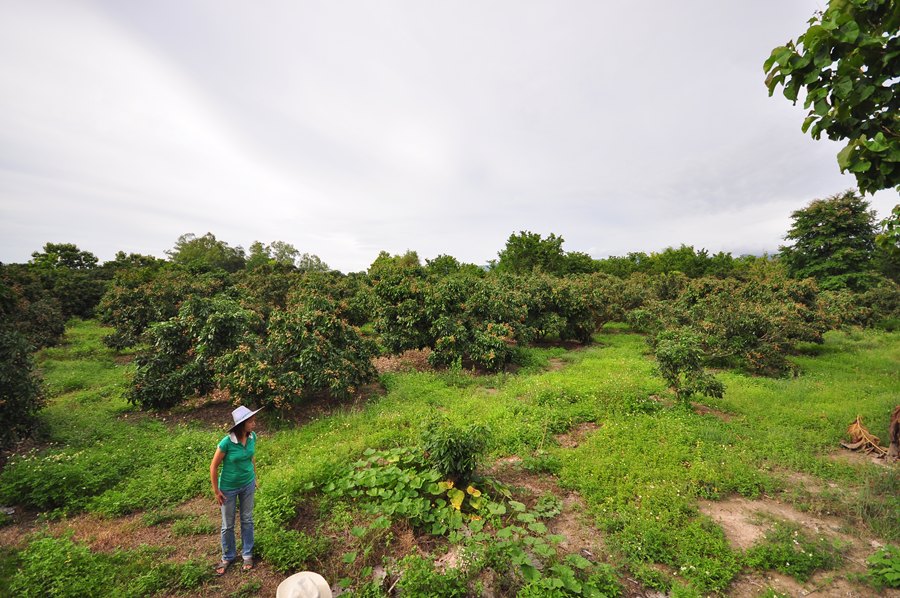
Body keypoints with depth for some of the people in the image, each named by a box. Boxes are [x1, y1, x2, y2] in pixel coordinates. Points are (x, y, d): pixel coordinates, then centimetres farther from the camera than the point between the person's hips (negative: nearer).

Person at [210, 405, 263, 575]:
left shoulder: (252, 437, -16)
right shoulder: (227, 442, -30)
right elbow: (213, 467, -16)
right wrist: (216, 491, -9)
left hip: (248, 485, 3)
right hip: (229, 488, -3)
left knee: (247, 520, 18)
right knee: (228, 525, 17)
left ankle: (247, 554, 38)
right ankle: (228, 557, 42)